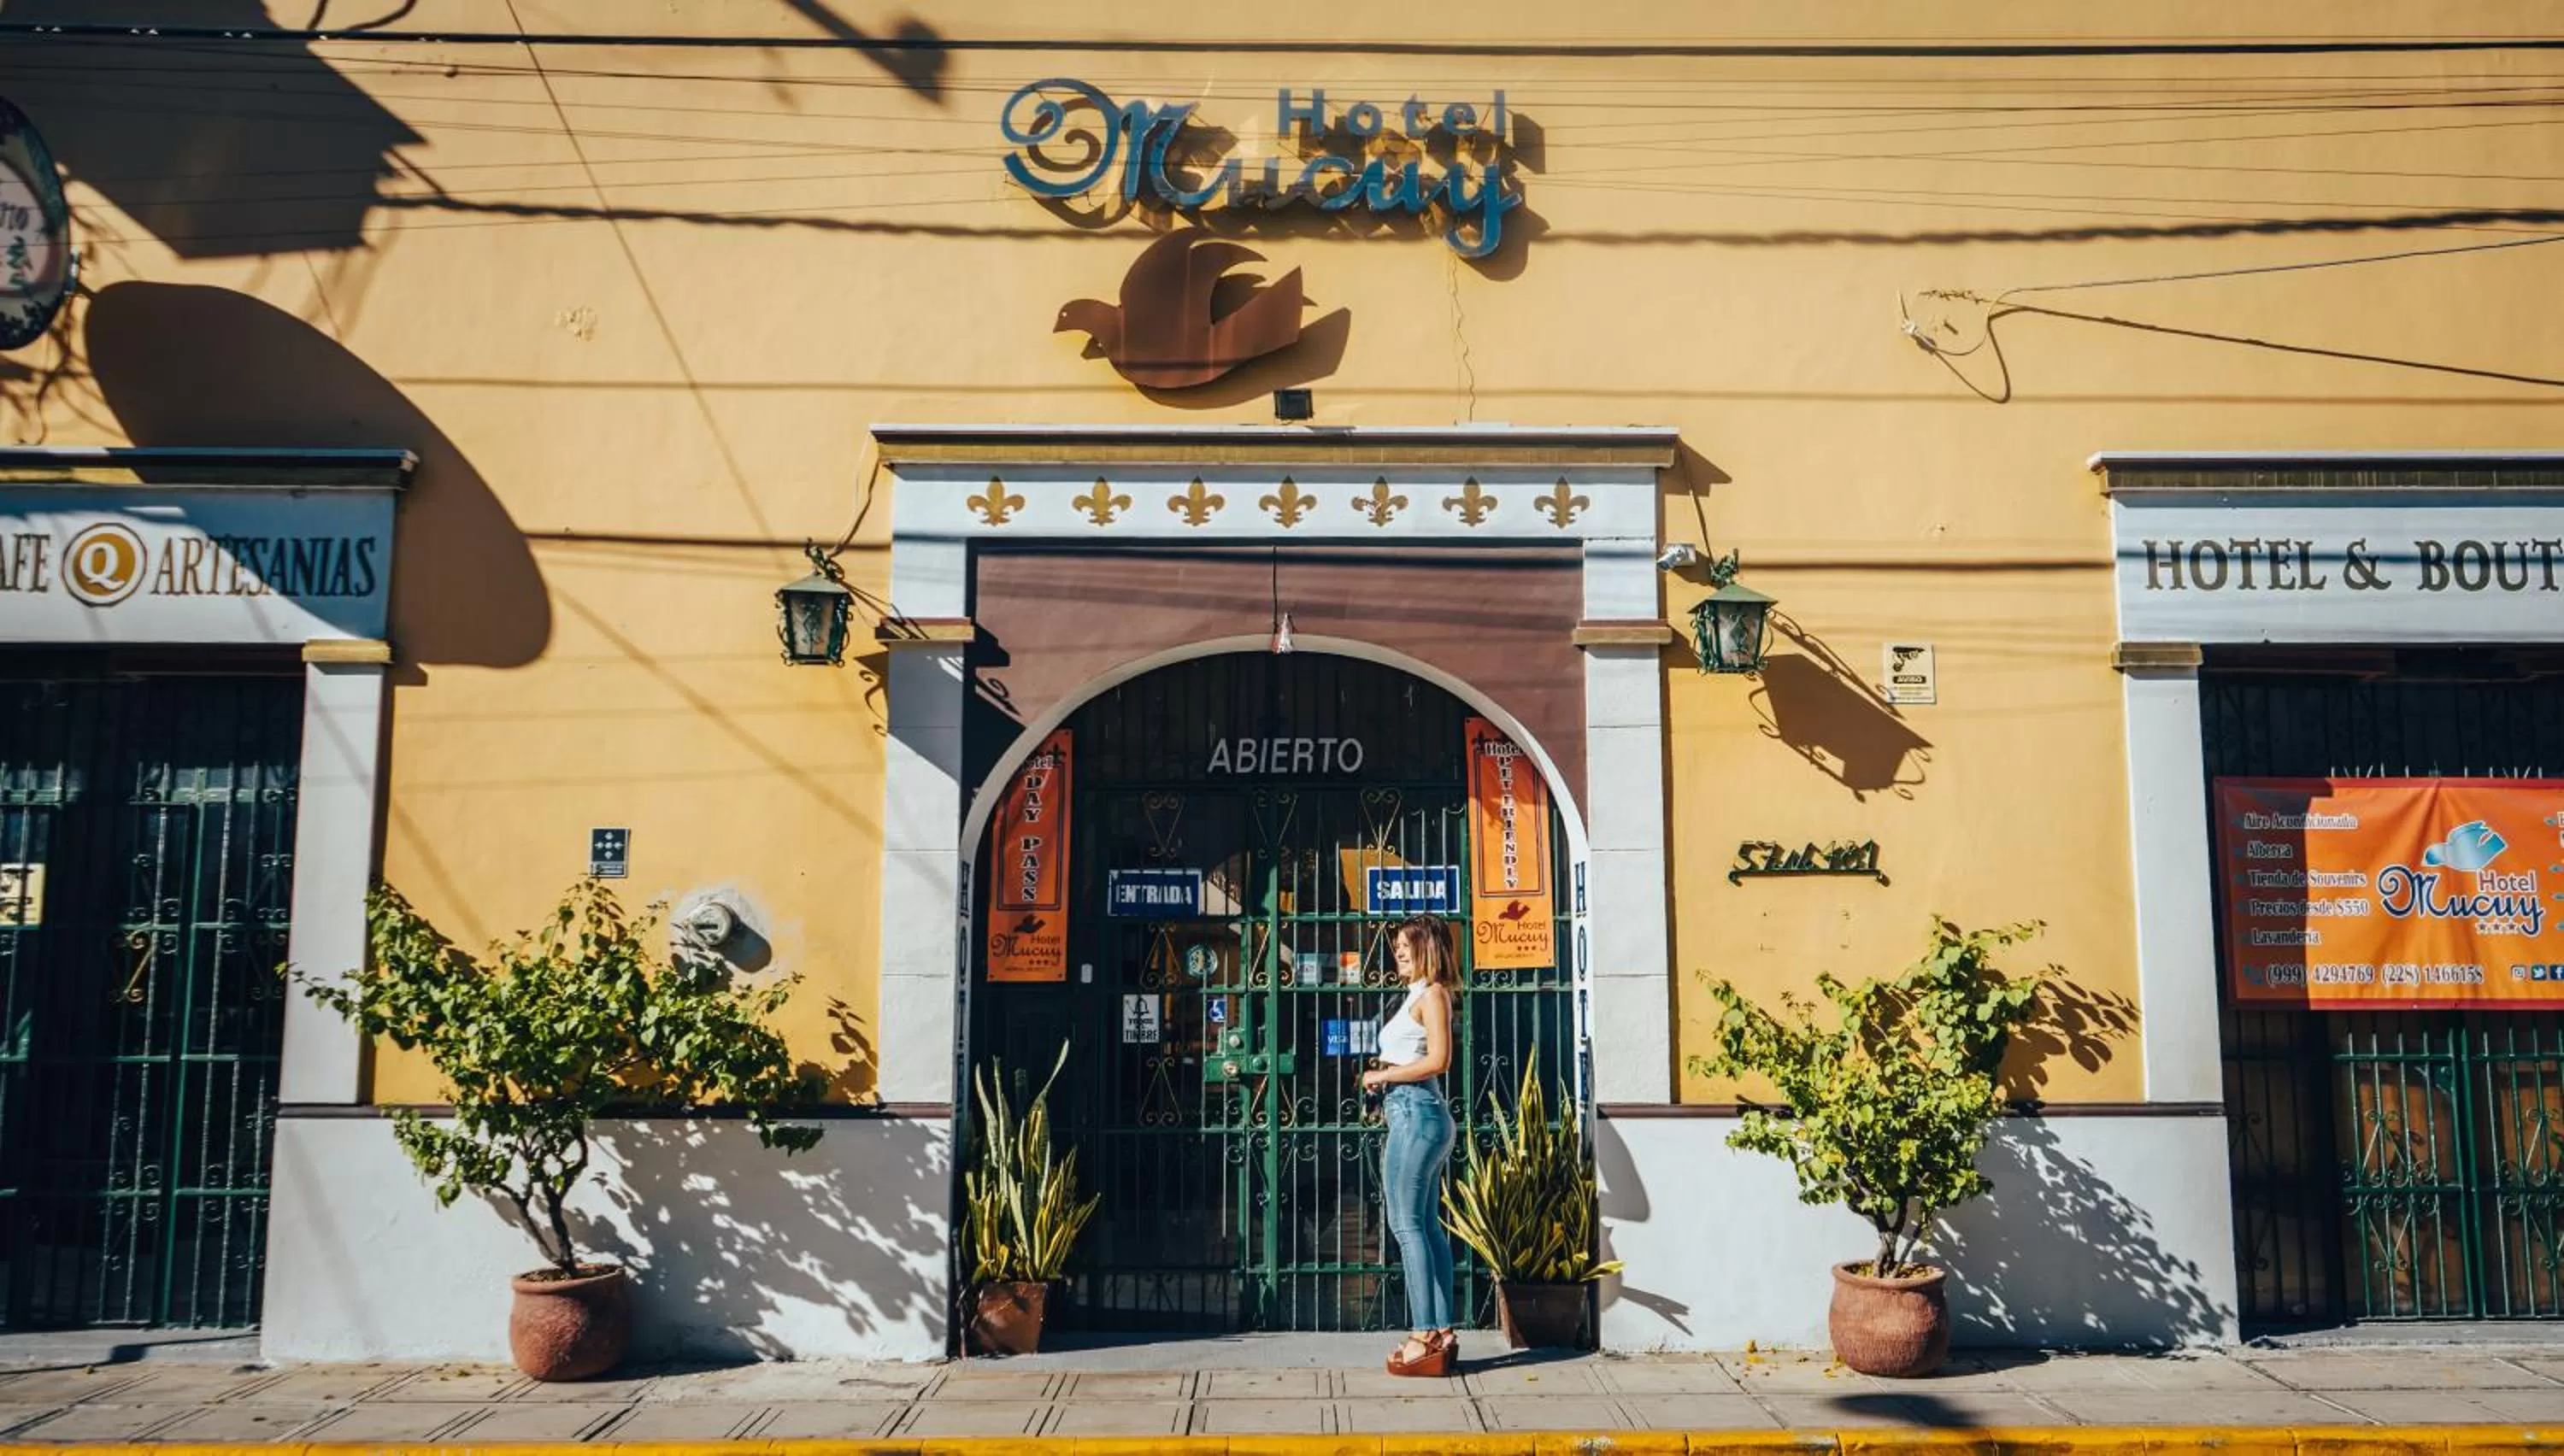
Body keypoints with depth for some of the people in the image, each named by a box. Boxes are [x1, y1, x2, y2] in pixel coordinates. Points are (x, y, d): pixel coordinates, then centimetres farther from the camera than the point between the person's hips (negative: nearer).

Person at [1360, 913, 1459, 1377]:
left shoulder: (1432, 994, -9)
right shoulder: (1418, 995, 20)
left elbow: (1438, 1060, -19)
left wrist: (1384, 1076, -11)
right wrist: (1384, 1076, 8)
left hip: (1416, 1113, -10)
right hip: (1419, 1116, 10)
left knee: (1407, 1225, -9)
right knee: (1428, 1226, 10)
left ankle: (1425, 1338, -9)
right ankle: (1442, 1334, 13)